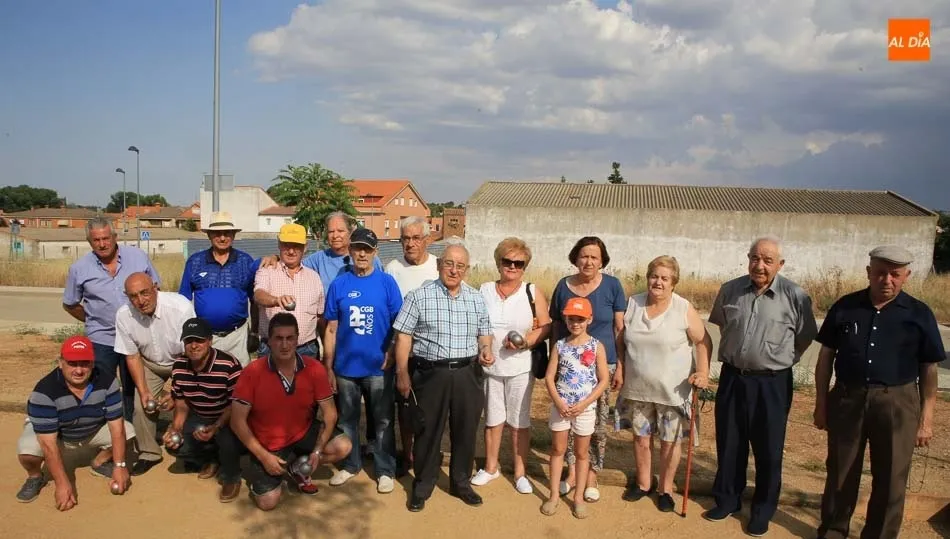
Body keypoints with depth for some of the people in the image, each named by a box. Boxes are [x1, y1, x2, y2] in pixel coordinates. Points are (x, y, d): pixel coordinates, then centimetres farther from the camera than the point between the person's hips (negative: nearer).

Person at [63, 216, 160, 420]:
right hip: (101, 341, -1)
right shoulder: (79, 268, -4)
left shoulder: (139, 257, -4)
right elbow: (70, 305, 9)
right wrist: (93, 321, 4)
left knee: (133, 391, 13)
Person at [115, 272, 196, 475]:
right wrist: (143, 391, -13)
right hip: (149, 364, 3)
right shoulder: (123, 316, -21)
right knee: (141, 406, -7)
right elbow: (132, 356, -6)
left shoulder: (181, 307, -34)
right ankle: (149, 453, 16)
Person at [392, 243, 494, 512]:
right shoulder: (419, 296, -4)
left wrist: (486, 349, -6)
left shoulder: (476, 298, 9)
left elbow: (484, 332, 16)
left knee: (465, 430, 12)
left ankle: (461, 482, 31)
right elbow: (404, 336, -4)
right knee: (428, 431, 7)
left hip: (467, 374, 4)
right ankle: (422, 486, 24)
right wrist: (402, 373, -7)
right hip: (430, 374, -3)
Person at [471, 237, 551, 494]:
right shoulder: (484, 290, 4)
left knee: (520, 421, 8)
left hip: (520, 367, -2)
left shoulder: (533, 292, -3)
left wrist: (526, 341, -18)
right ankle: (490, 467, 32)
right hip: (490, 366, 2)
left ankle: (520, 472, 23)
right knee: (493, 419, 15)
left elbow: (546, 326, -3)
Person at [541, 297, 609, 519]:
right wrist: (558, 402, -14)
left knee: (582, 453, 11)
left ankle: (579, 497, 22)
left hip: (585, 407, -1)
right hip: (560, 406, 1)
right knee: (558, 449, 10)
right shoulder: (560, 345, -1)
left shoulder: (596, 346, -6)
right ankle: (554, 495, 21)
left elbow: (604, 380, -7)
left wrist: (584, 404, -14)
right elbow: (549, 377, -1)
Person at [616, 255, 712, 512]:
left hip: (672, 390, -3)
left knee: (669, 441, 8)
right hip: (638, 388, 3)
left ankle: (666, 489, 27)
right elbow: (622, 340, 9)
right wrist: (619, 369, 4)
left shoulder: (684, 309, -10)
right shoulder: (632, 304, 0)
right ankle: (643, 483, 35)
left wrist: (703, 371, -19)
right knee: (641, 437, 15)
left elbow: (703, 341, -7)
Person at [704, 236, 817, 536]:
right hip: (732, 378, 3)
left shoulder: (795, 296, -11)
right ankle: (727, 500, 31)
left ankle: (762, 511, 25)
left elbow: (805, 338, 2)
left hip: (772, 383, -3)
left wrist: (781, 359, 6)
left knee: (768, 450, 8)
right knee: (729, 444, 14)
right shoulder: (729, 290, -1)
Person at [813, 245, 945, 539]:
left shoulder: (919, 314, -1)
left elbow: (929, 370, 1)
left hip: (897, 403, -1)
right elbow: (826, 357, 6)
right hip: (847, 399, 1)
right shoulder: (844, 307, 1)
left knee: (890, 479, 8)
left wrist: (926, 418, -1)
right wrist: (821, 403, 5)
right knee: (840, 472, 13)